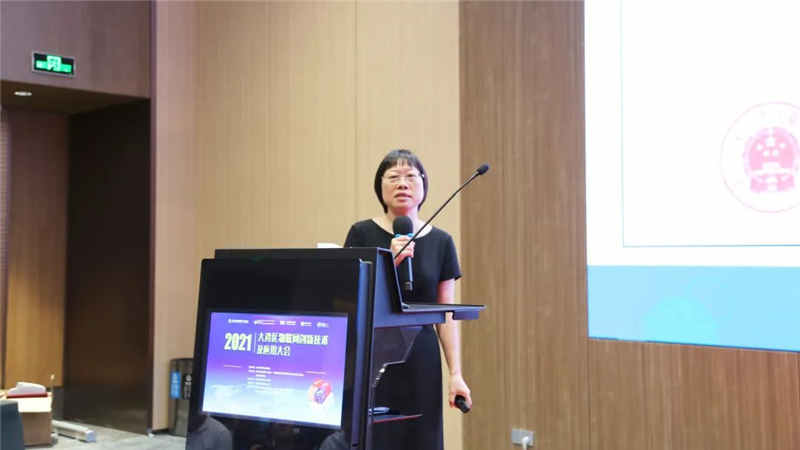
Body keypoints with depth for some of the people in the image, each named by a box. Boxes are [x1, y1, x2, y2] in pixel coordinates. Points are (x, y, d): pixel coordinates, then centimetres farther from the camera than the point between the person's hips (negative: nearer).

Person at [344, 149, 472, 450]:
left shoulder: (440, 242, 5)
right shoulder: (362, 234, 1)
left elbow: (447, 315, 6)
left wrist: (456, 374, 0)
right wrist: (390, 260, -16)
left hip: (421, 361, 2)